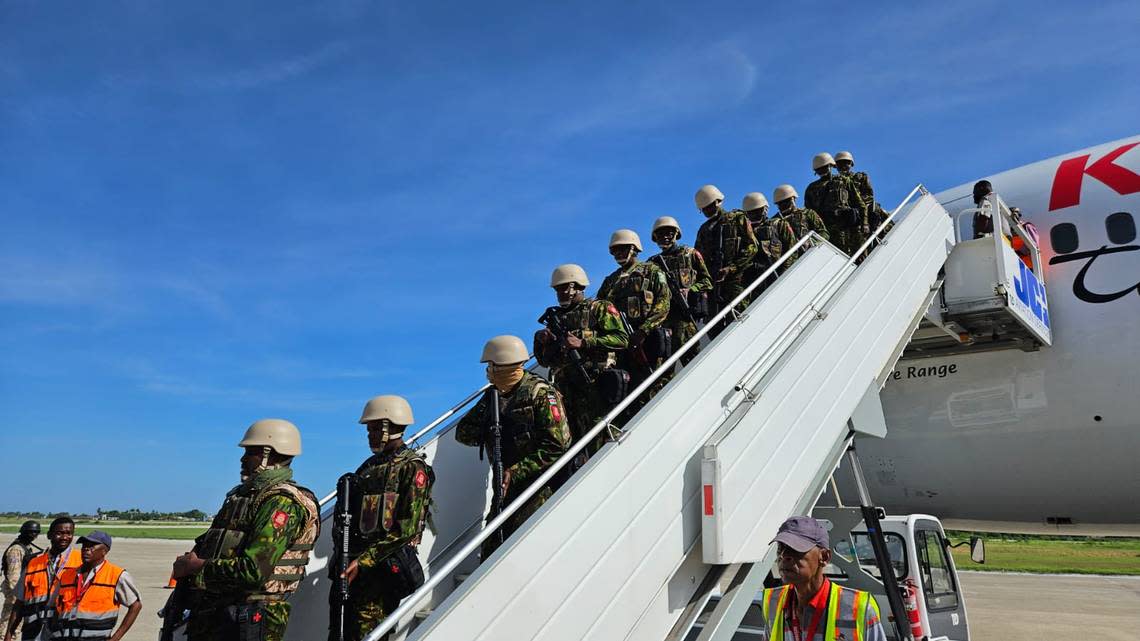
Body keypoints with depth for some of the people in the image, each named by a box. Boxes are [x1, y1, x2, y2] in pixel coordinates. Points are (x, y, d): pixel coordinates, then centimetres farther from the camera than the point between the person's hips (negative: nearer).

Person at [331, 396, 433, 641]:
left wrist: (364, 560, -17)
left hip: (383, 566, -7)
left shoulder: (413, 467, -7)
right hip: (351, 565, 7)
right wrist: (342, 553, 5)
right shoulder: (369, 465, 16)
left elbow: (407, 528, -15)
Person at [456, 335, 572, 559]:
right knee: (490, 552, 7)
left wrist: (515, 472, -22)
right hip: (505, 486, 7)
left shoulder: (542, 395, -12)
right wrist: (486, 427, -11)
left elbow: (556, 447, -20)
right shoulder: (493, 395, 10)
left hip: (538, 487, -7)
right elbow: (462, 434, 9)